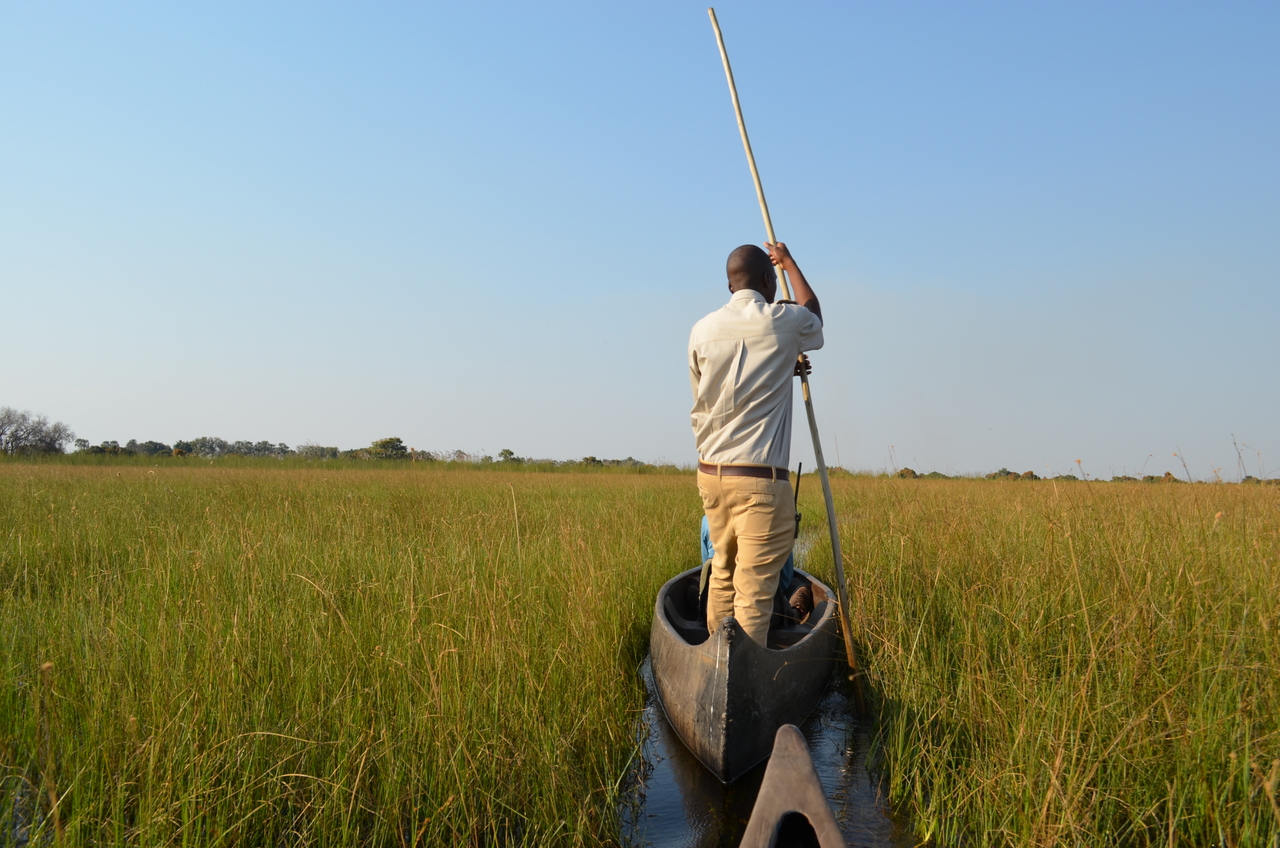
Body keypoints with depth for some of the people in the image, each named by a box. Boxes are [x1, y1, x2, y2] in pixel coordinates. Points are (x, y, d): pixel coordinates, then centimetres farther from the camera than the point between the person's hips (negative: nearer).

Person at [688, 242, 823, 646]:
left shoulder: (703, 330, 5)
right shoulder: (783, 321, -4)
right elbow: (815, 314, 22)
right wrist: (788, 261, 34)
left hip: (711, 472, 5)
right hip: (760, 478, -5)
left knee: (722, 571, 18)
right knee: (754, 587, -2)